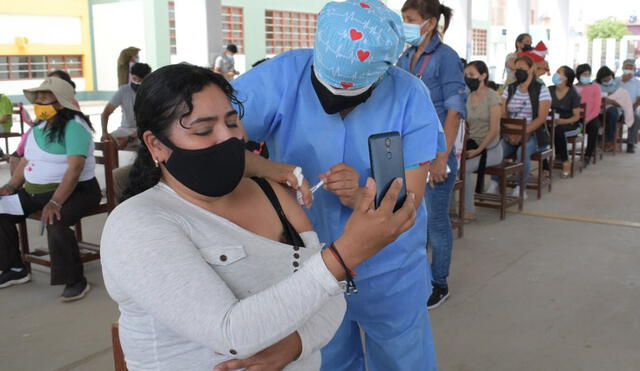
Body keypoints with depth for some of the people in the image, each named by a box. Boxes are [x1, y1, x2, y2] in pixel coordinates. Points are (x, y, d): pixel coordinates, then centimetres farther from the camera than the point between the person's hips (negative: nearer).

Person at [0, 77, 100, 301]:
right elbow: (26, 160, 18)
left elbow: (75, 168, -25)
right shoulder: (39, 126, 12)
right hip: (34, 191, 9)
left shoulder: (74, 126, -15)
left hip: (73, 191, -9)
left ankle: (76, 280, -18)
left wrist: (55, 203, -32)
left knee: (54, 223, -34)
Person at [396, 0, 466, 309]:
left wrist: (442, 158, -17)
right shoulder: (405, 58, 9)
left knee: (436, 220, 6)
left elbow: (455, 110, -12)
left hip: (435, 152, -6)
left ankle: (438, 285, 22)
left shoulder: (445, 57, -9)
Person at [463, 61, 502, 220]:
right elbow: (464, 125, 10)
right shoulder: (468, 97, 10)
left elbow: (494, 130, -14)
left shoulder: (492, 97, -9)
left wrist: (477, 150, -19)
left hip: (490, 148, -5)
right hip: (472, 144, 5)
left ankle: (468, 211, -14)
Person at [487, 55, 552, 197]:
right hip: (511, 133, 4)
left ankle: (521, 188, -18)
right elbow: (503, 115, 5)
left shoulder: (541, 89, -2)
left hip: (533, 134, -3)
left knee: (522, 152, -34)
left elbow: (541, 118, -10)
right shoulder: (509, 89, 11)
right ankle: (494, 185, -12)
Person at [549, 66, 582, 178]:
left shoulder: (573, 94, -9)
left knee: (558, 131, -36)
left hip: (571, 123, -3)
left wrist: (562, 121, -26)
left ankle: (565, 161, -16)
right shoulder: (550, 90, 2)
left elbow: (576, 116, -9)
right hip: (554, 122, 3)